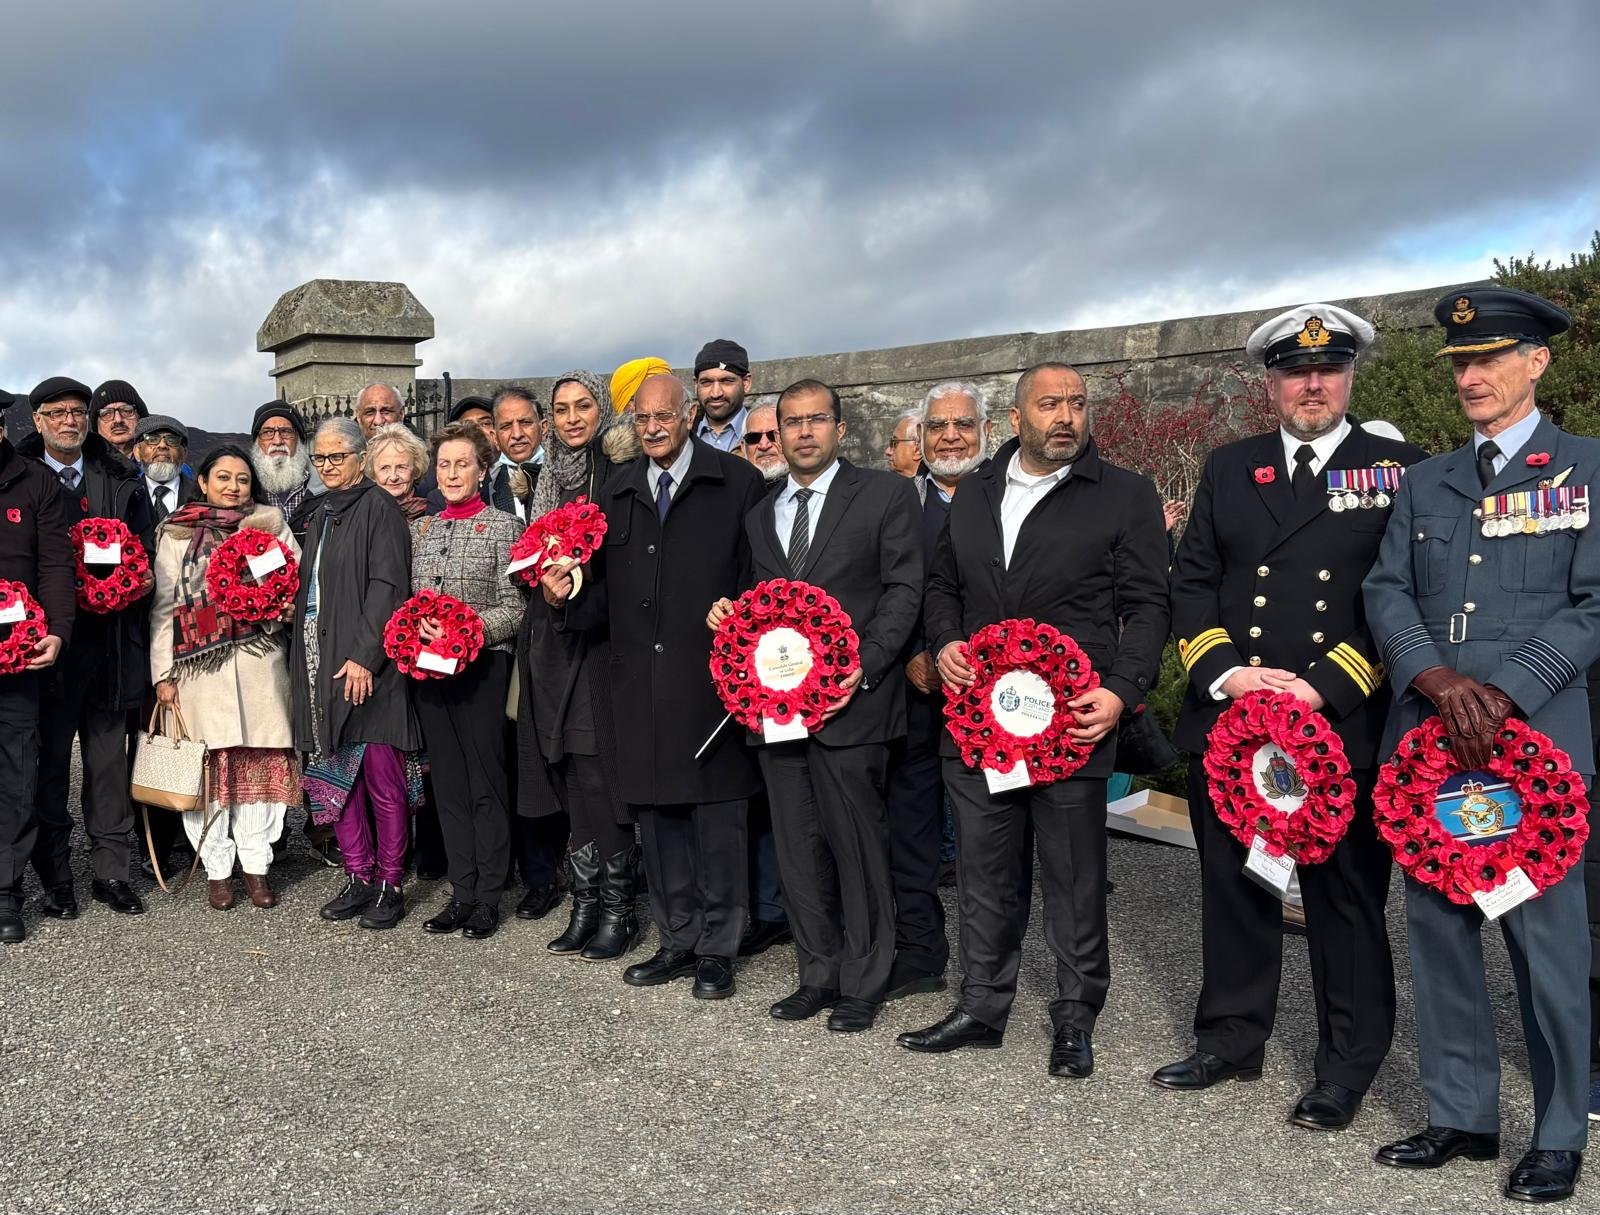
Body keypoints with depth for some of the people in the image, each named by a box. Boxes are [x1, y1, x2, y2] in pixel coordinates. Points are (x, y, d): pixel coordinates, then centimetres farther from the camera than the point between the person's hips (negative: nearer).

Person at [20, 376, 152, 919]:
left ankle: (112, 871, 16)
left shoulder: (122, 481, 12)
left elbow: (143, 553, 13)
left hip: (109, 641, 2)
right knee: (49, 760, 3)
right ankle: (55, 878, 12)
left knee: (109, 758, 7)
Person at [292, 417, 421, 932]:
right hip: (318, 662, 7)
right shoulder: (315, 512, 17)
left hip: (363, 664, -7)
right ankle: (359, 878, 18)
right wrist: (305, 657, 8)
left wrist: (364, 656, -19)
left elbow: (387, 587, -13)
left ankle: (390, 884, 6)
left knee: (382, 777, -3)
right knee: (335, 773, 9)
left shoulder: (378, 507, -5)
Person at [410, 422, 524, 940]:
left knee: (486, 782, 0)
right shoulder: (419, 529, 13)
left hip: (483, 665, -5)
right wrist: (416, 628, -7)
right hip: (429, 667, 5)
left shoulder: (503, 525, -1)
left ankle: (488, 898, 8)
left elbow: (515, 609, -6)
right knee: (448, 782, 8)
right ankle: (462, 892, 16)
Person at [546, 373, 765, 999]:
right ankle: (677, 941, 25)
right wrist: (564, 600, -3)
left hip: (713, 677, -4)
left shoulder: (738, 483, 0)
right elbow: (607, 593, 15)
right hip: (640, 682, 5)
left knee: (717, 816, 2)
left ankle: (717, 948, 15)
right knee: (655, 813, 11)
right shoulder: (616, 492, 14)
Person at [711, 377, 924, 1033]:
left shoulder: (884, 495, 0)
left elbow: (903, 589, -6)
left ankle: (863, 983, 12)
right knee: (798, 847, 11)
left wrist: (863, 666, -16)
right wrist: (728, 612, 1)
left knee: (857, 844, 0)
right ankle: (818, 974, 23)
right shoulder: (760, 514, 18)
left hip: (851, 698, -5)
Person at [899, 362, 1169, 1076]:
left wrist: (1121, 691, -15)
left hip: (1071, 722, -4)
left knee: (1074, 878, 4)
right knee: (986, 872, 13)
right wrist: (944, 642, 2)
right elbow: (942, 584, 22)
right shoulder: (975, 494, 14)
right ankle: (982, 1007, 26)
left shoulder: (1124, 496, 1)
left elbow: (1146, 605, -3)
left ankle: (1075, 1019, 19)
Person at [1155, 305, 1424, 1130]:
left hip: (1345, 727, -3)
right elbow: (1191, 581, 9)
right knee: (1232, 887, 13)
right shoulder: (1229, 469, 12)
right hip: (1227, 722, 4)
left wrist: (1321, 688, -14)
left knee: (1346, 899, 5)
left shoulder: (1399, 471, 1)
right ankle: (1232, 1039, 29)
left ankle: (1348, 1066, 19)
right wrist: (1225, 671, -8)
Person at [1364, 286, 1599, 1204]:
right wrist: (1437, 680, -11)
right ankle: (1463, 1116, 23)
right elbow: (1387, 592, 6)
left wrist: (1505, 694, -17)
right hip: (1428, 739, 5)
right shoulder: (1426, 482, 15)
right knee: (1438, 931, 9)